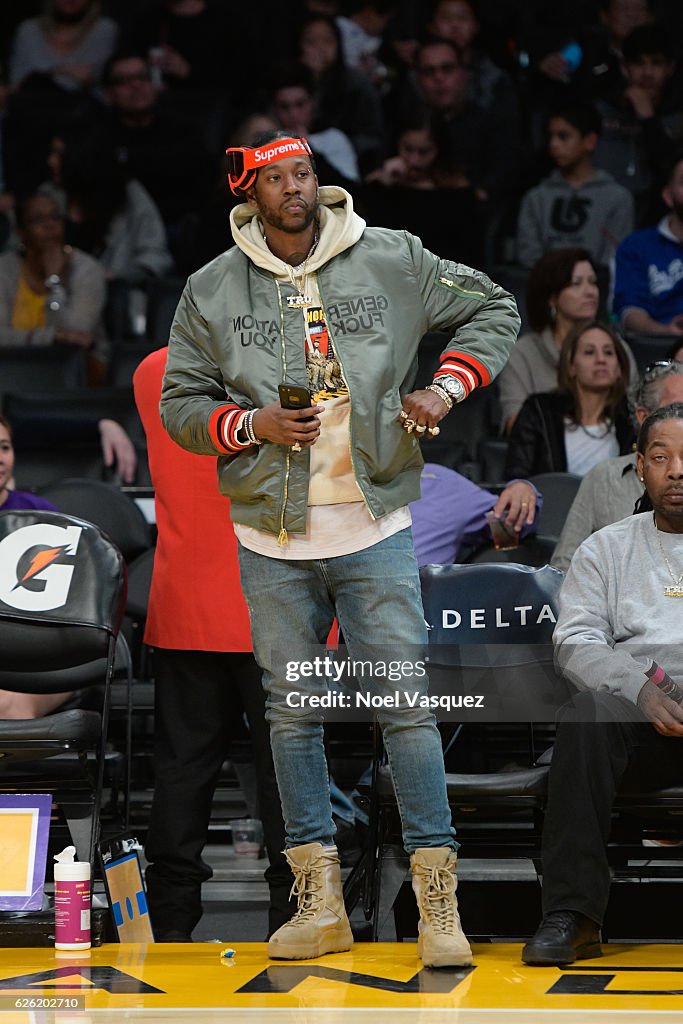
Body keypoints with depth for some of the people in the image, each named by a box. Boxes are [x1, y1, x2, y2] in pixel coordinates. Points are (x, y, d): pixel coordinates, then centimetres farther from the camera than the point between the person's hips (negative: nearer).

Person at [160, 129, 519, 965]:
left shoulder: (392, 260, 1)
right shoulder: (211, 291, 3)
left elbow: (491, 308, 13)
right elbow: (179, 402, 7)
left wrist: (446, 388, -1)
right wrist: (252, 424, -11)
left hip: (375, 529, -1)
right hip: (272, 539, 2)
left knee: (406, 705, -5)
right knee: (292, 713, 5)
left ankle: (437, 903, -1)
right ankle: (320, 902, 12)